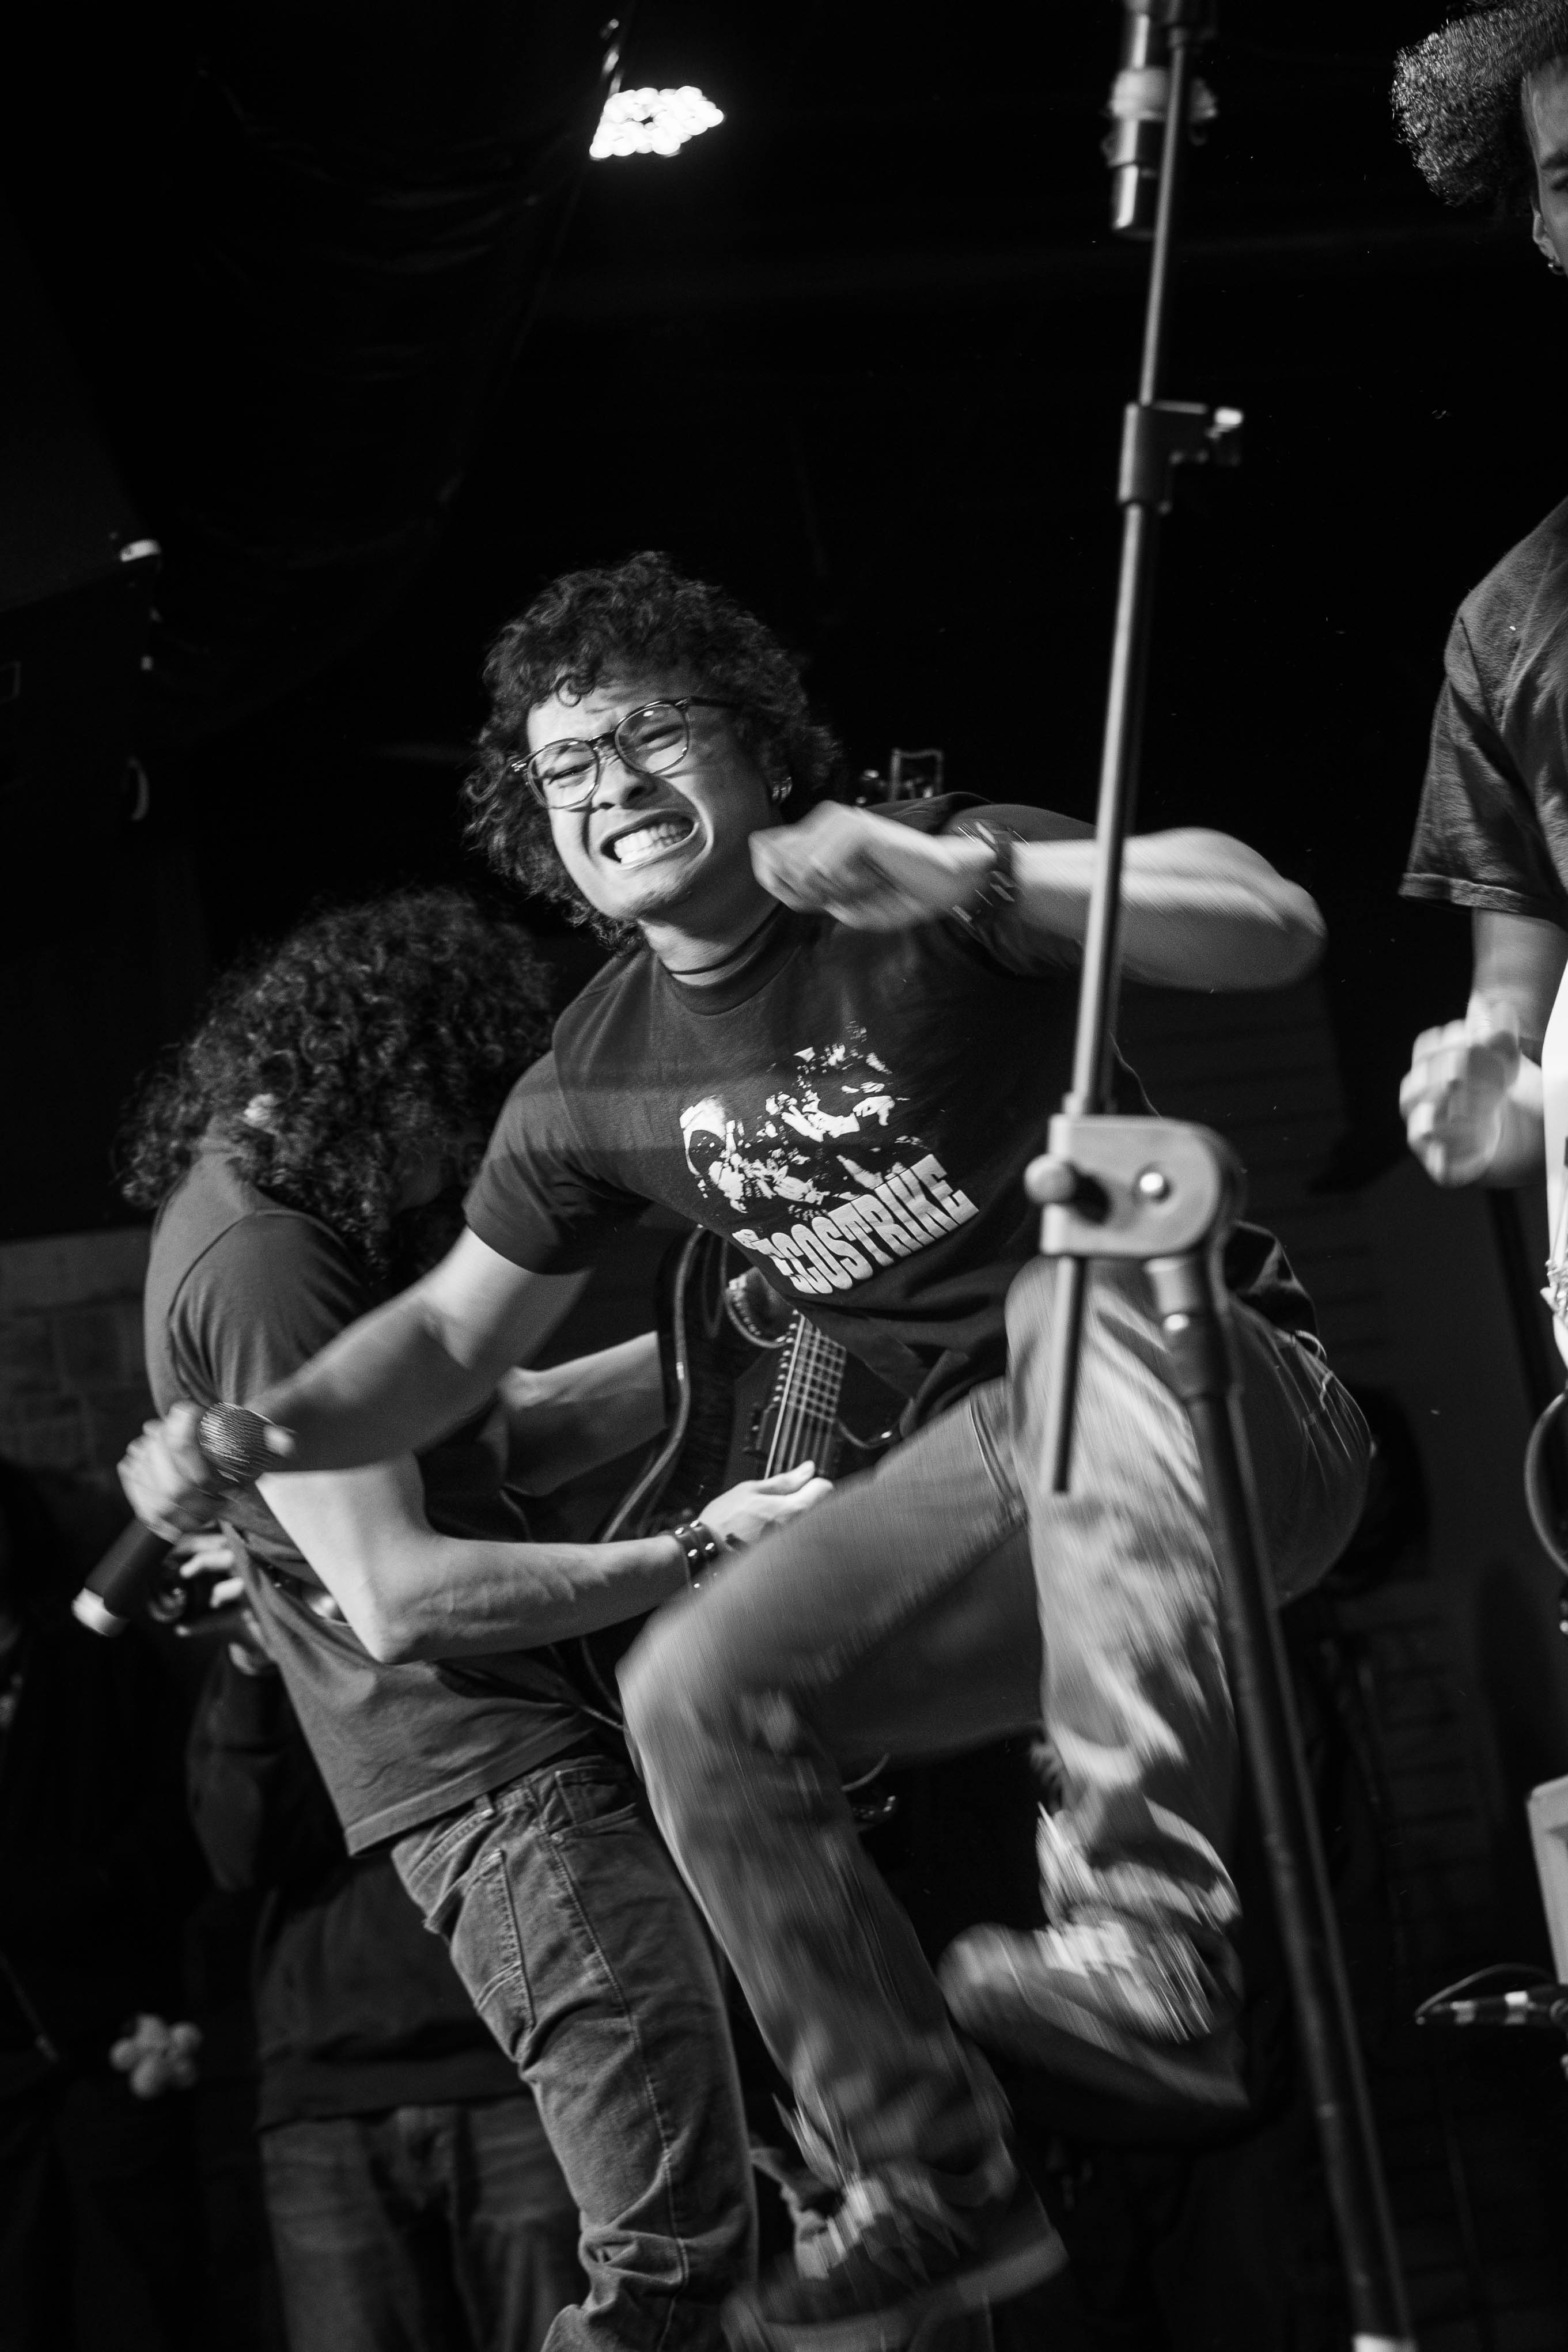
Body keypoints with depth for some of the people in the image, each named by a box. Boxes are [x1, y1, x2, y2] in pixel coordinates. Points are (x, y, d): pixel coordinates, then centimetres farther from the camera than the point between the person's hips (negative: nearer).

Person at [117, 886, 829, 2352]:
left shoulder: (282, 1202, 13)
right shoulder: (260, 1261, -19)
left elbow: (506, 1431, 19)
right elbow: (395, 1597, -24)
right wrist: (695, 1552, -20)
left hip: (535, 1740, 11)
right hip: (491, 1783, -11)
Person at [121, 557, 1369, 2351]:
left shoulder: (931, 908, -11)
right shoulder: (602, 1072, 6)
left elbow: (1273, 927, -24)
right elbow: (455, 1328, 15)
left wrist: (969, 874, -38)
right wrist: (264, 1432, -5)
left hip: (1229, 1412, -6)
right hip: (990, 1479, 6)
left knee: (1083, 1288, -38)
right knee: (696, 1694, -14)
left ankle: (1151, 1936, -47)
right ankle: (929, 2183, -3)